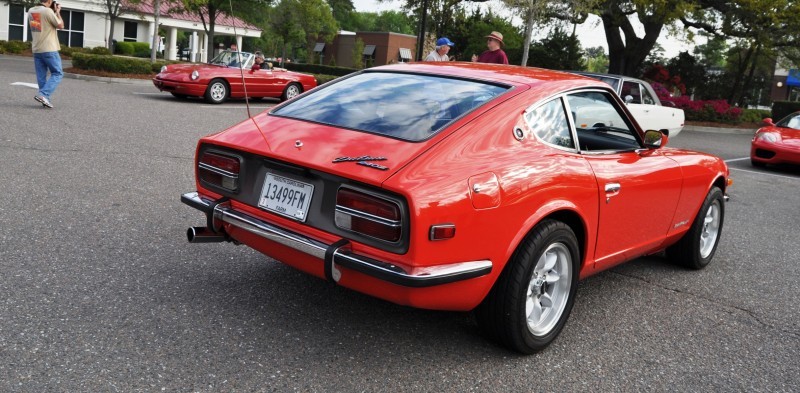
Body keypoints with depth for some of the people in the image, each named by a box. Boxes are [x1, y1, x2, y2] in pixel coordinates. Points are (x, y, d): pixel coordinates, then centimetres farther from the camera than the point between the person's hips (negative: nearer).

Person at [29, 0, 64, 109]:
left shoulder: (30, 11, 10)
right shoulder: (48, 11, -13)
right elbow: (60, 25, -5)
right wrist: (57, 12, 7)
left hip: (36, 49, 7)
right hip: (49, 49, -7)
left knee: (41, 76, 8)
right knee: (57, 73, 1)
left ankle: (45, 99, 8)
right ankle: (43, 94, -13)